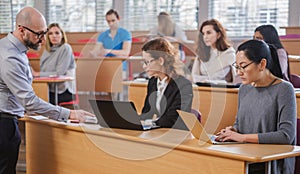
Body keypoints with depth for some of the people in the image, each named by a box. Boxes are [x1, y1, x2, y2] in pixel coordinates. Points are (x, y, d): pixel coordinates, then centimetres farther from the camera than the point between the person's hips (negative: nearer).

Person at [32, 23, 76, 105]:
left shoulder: (65, 48, -7)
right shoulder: (47, 50, 14)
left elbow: (59, 73, -11)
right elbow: (44, 71, 14)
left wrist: (38, 74, -10)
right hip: (50, 89, 6)